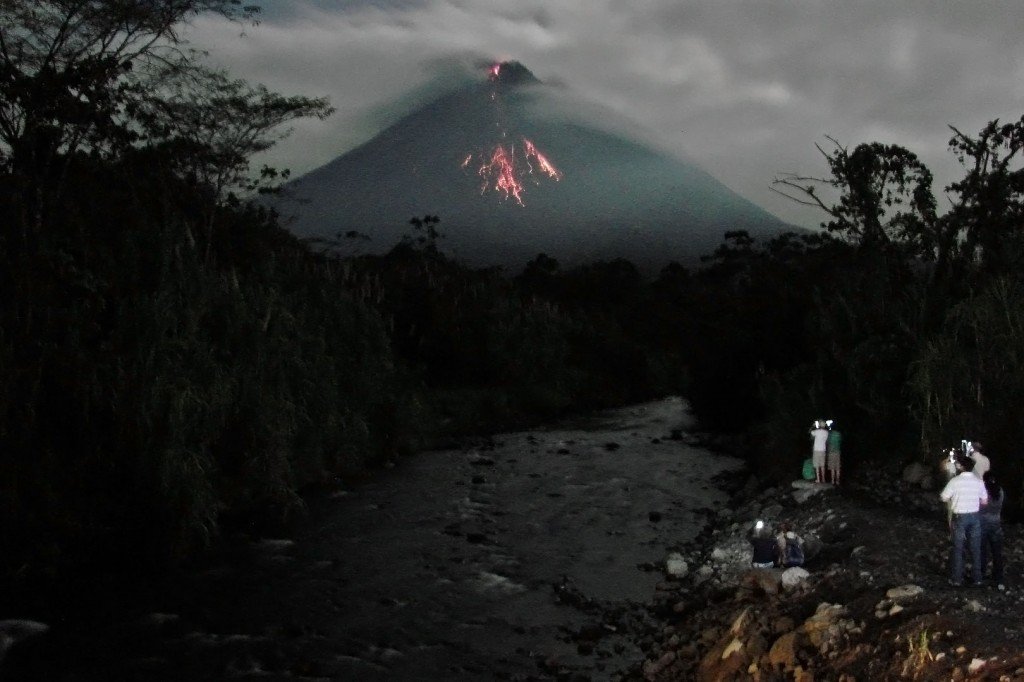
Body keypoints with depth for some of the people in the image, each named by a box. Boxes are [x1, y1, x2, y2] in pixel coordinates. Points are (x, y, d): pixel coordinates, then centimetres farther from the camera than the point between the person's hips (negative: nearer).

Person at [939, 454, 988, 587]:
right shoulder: (979, 481, -4)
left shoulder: (955, 481, -15)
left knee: (958, 548, 7)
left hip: (959, 517, -3)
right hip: (975, 516, 3)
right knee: (975, 548, 12)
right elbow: (984, 501, 4)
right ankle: (977, 578, 18)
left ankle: (956, 579, 11)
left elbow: (944, 498, -8)